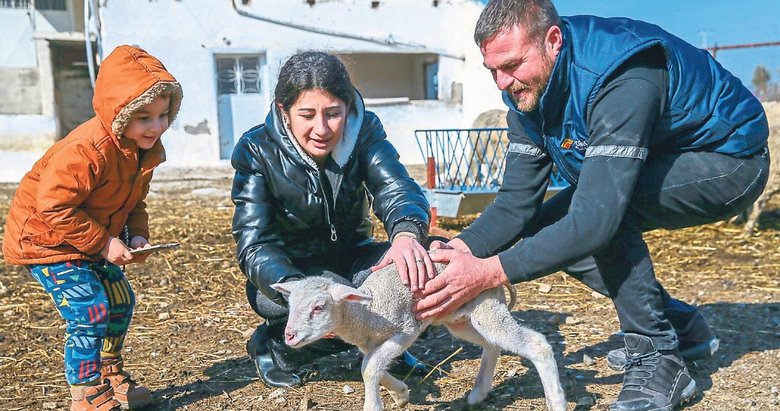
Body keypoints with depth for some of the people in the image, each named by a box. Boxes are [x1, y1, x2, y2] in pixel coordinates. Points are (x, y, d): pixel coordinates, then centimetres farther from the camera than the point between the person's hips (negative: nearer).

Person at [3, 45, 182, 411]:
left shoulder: (145, 148, -4)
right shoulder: (87, 150, -32)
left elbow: (134, 202, 10)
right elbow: (53, 208, -31)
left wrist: (137, 235, -9)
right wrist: (103, 243, -26)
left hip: (94, 240, 9)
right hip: (45, 239, -9)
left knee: (121, 303, 12)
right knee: (90, 312, -15)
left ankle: (111, 379, 31)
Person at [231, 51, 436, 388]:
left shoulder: (364, 130, -13)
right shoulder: (256, 152, -20)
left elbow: (397, 189, -26)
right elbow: (253, 244, -26)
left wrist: (406, 234, -51)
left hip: (350, 257, 3)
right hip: (289, 271, -3)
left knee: (422, 263, -24)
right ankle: (268, 344, -4)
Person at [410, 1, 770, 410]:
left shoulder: (621, 80, -35)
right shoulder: (527, 93, -9)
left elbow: (598, 217, -43)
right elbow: (516, 202, -12)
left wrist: (488, 272, -47)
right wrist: (460, 249, -30)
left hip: (730, 160, -8)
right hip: (657, 166, 8)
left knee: (599, 211, -32)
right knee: (540, 227, -3)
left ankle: (658, 361, -17)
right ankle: (680, 323, 9)